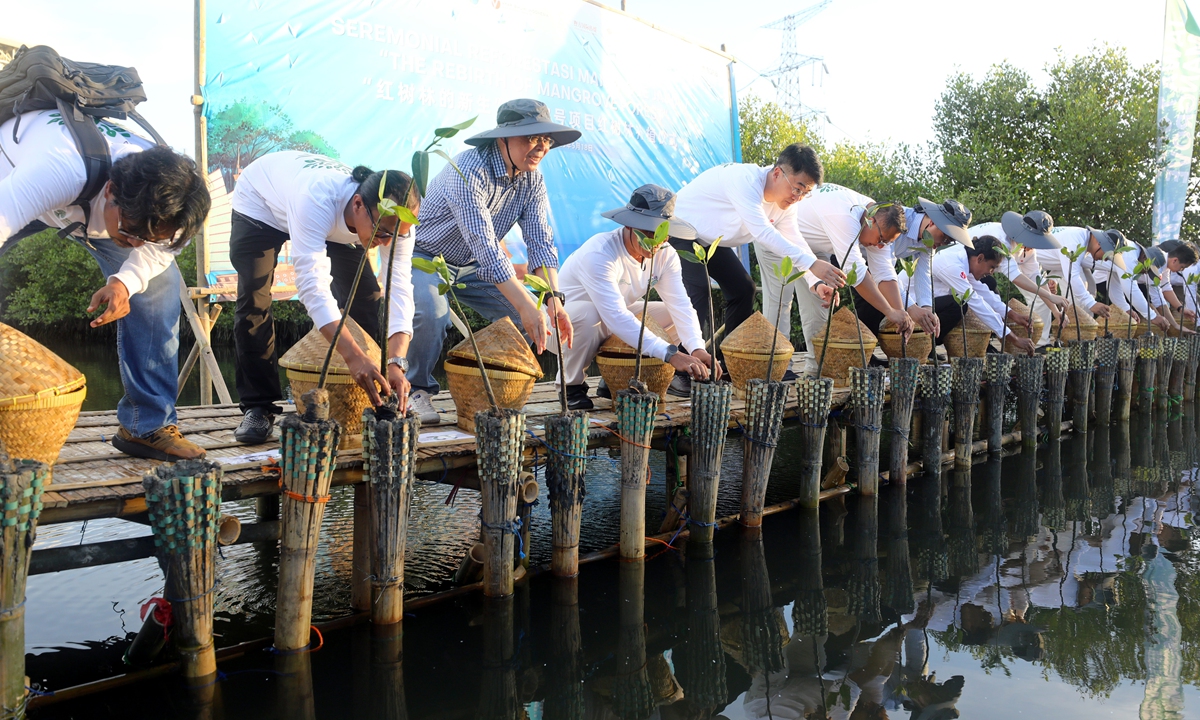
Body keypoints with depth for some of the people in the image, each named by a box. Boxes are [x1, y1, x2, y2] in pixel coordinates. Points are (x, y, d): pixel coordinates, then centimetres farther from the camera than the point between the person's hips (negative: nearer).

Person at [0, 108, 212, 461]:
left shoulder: (165, 194, -32)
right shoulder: (61, 171, -47)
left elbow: (160, 248, -14)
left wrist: (127, 280, -35)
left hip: (93, 206, 3)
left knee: (159, 284, -14)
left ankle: (147, 426, -6)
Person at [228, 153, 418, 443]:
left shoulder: (394, 219, -33)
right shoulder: (316, 200, -49)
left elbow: (400, 290, -35)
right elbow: (312, 283, -54)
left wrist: (396, 364, -48)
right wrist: (354, 357, -62)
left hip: (336, 221, 4)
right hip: (261, 203, -4)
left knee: (367, 297, -8)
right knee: (254, 302, -16)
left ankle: (373, 402, 7)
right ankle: (257, 407, -2)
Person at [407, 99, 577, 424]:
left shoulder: (532, 180, -7)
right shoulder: (469, 170, -31)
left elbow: (540, 241, -11)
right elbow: (485, 248, -39)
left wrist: (553, 299, -28)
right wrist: (526, 306, -44)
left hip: (470, 268, 7)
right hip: (424, 257, -6)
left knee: (533, 315, -11)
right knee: (433, 315, -35)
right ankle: (417, 391, -9)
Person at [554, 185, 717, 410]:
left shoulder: (665, 254, -12)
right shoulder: (599, 254, -34)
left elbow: (680, 304, -20)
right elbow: (616, 317, -43)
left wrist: (697, 349, -38)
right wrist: (670, 354, -49)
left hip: (611, 328, 6)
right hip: (564, 323, -6)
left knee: (673, 315, -6)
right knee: (587, 313, -39)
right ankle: (570, 384, -12)